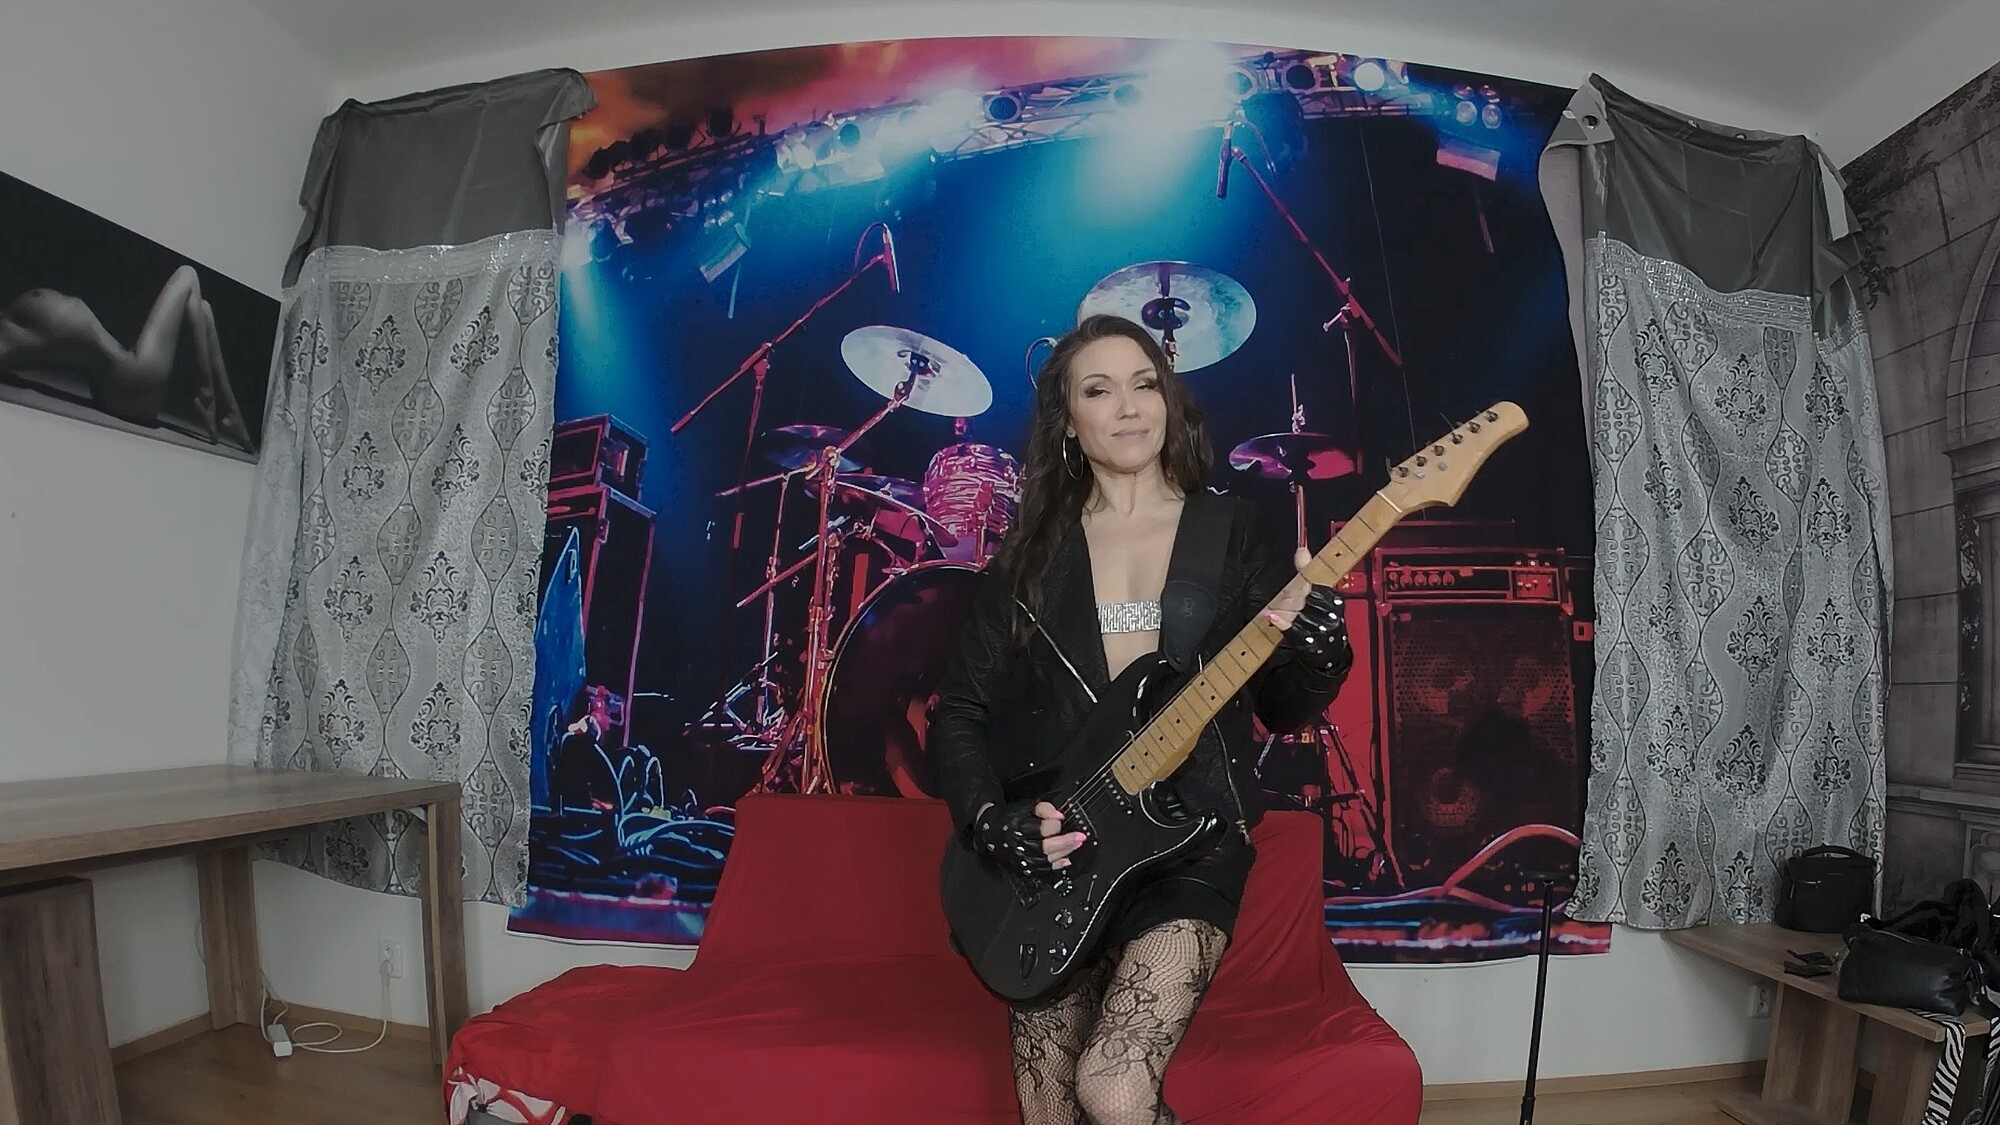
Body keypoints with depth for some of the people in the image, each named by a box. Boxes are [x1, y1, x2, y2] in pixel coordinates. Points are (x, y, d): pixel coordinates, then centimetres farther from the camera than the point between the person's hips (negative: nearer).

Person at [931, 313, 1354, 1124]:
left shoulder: (1230, 532, 3)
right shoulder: (1032, 551, 5)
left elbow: (1281, 710, 2)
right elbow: (958, 710, 4)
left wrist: (1315, 655, -19)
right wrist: (992, 822, -11)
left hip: (1191, 841, -2)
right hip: (1053, 853, 2)